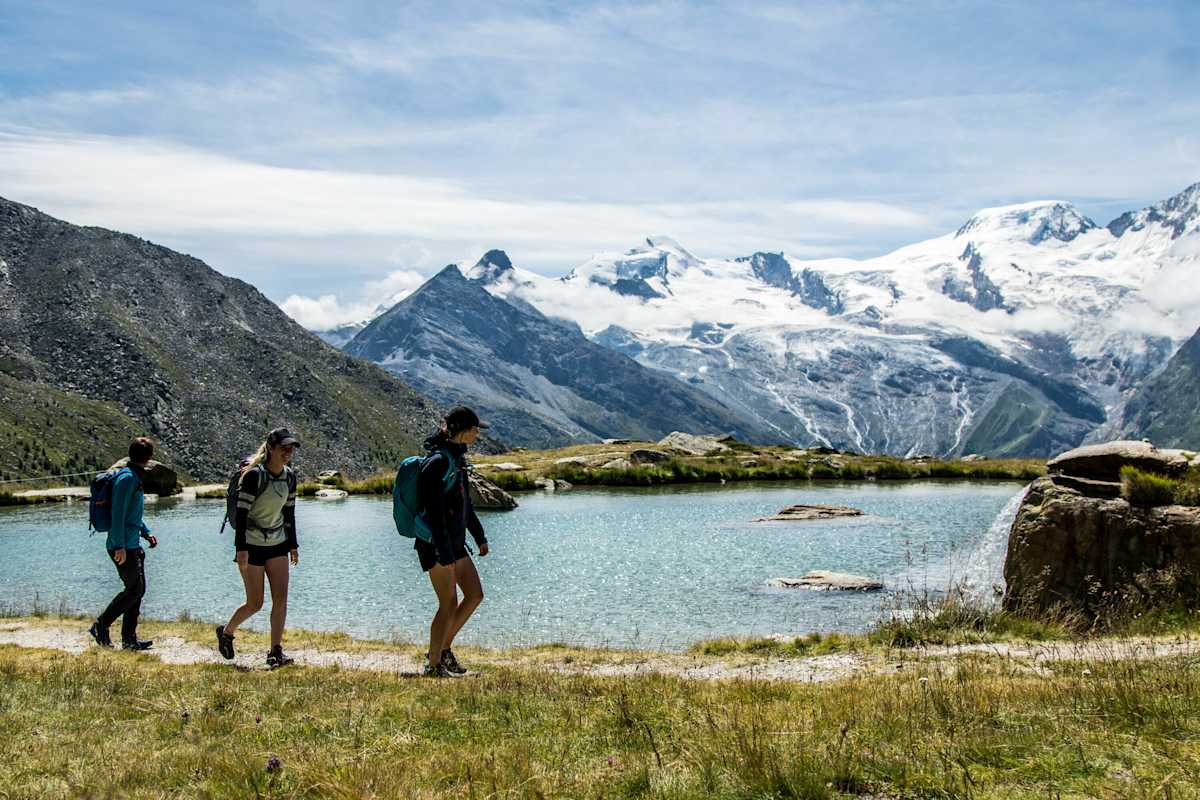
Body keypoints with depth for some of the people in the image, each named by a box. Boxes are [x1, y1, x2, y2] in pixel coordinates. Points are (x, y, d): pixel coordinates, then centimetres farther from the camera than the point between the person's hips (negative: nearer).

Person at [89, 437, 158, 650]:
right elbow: (118, 514, -21)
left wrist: (146, 533, 19)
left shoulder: (135, 477, 15)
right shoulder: (127, 478, -16)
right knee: (134, 589, -7)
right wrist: (120, 546, -23)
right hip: (123, 546, -10)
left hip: (133, 546, 10)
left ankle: (129, 639, 14)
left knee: (138, 589, 10)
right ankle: (101, 626, 4)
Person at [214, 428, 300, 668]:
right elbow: (241, 512, -18)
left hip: (277, 544, 6)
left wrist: (293, 545, 14)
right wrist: (241, 547, -23)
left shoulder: (289, 476, 4)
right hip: (252, 545, -6)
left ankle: (275, 651, 0)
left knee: (281, 598, -5)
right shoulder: (254, 475, -17)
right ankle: (226, 632, 28)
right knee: (255, 604, 1)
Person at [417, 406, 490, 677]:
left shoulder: (457, 457, 12)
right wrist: (445, 555, -25)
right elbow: (435, 513, -23)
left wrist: (480, 536, 25)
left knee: (475, 595, 10)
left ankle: (443, 648, 20)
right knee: (448, 604, -4)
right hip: (435, 545, -10)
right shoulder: (438, 462, -18)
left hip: (455, 543, 10)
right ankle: (433, 664, 7)